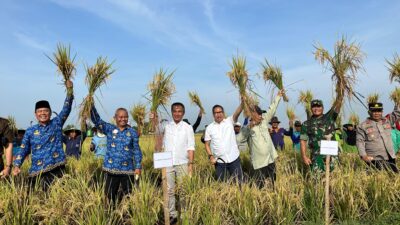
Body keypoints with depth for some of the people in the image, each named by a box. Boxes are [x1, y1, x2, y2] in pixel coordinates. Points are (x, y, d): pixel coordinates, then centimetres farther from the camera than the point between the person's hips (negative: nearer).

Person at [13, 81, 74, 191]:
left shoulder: (57, 123, 6)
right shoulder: (30, 131, 9)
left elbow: (66, 109, -6)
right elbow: (23, 150, 11)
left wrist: (69, 90, -17)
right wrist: (17, 166, -4)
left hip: (57, 168, -2)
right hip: (37, 171, 2)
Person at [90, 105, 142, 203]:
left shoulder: (132, 132, 2)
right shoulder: (109, 129, 5)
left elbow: (137, 150, 3)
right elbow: (96, 120, -4)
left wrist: (138, 166, -2)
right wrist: (91, 106, -16)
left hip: (127, 169, 0)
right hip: (112, 168, 1)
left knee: (128, 195, 6)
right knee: (109, 194, 8)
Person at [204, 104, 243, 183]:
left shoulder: (229, 121, 0)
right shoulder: (209, 128, 3)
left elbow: (237, 112, -17)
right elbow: (207, 144, 6)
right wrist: (210, 156, -8)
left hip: (234, 159, -1)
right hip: (219, 161, 1)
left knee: (238, 182, 8)